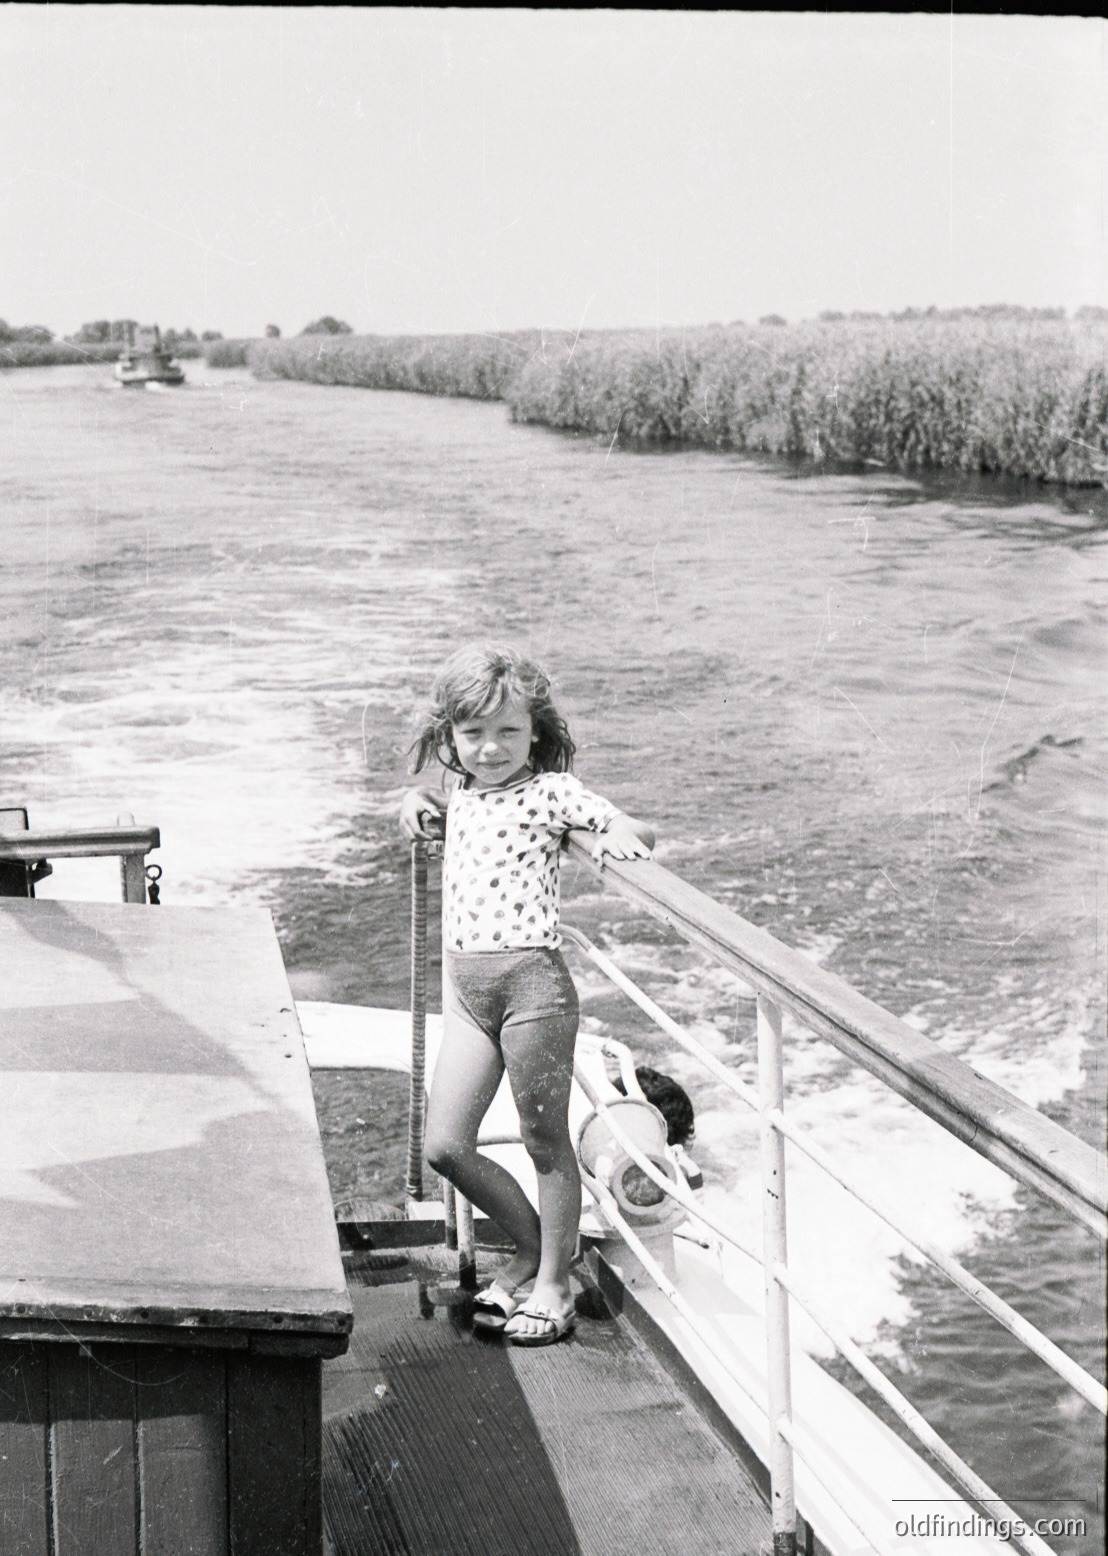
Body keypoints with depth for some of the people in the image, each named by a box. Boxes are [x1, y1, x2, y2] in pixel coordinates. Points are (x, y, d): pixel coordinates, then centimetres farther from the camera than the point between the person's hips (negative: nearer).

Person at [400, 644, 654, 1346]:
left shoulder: (550, 791, -4)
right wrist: (419, 801, 19)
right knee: (446, 1145, 7)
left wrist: (620, 829, -29)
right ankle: (532, 1246, 28)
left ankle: (554, 1282, 20)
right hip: (464, 985, 7)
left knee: (547, 1142, 5)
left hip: (531, 979, -7)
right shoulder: (462, 795, 15)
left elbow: (631, 827, -7)